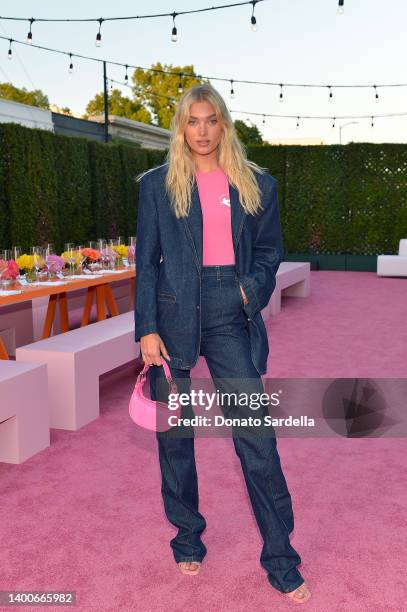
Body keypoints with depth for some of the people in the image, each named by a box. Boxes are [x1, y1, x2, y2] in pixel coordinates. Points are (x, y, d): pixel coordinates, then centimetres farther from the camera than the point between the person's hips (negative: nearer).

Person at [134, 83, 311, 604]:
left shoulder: (257, 184, 8)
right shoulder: (158, 184, 5)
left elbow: (270, 249, 14)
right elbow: (146, 261, 2)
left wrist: (253, 289, -6)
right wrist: (147, 330, -6)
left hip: (230, 316, 0)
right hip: (174, 314, 0)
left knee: (257, 438, -2)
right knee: (175, 436, 8)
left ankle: (280, 560, 13)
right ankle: (187, 540, 30)